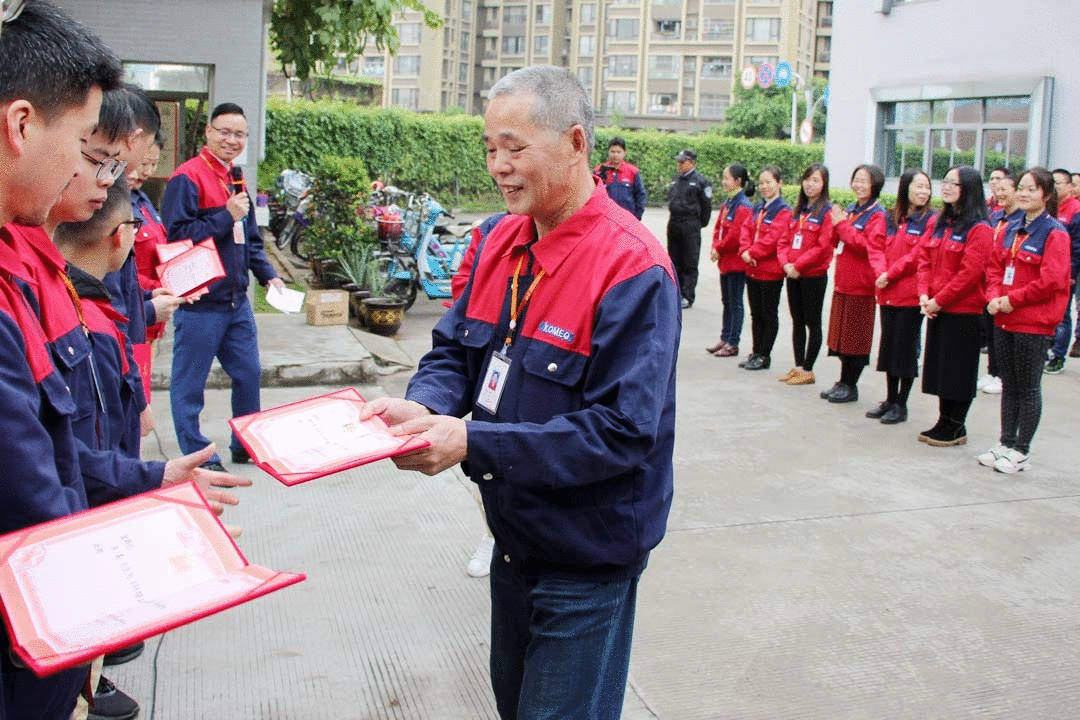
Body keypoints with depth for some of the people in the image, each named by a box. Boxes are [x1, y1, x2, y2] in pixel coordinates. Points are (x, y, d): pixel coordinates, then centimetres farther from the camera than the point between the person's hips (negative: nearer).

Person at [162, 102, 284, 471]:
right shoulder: (188, 178, -12)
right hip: (199, 302, -8)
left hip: (236, 300, 8)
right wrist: (226, 216, -21)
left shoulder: (236, 180, 15)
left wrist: (267, 275, 12)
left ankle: (246, 445, 30)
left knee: (248, 372, 15)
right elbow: (177, 235, -21)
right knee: (190, 383, 2)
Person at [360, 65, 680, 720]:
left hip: (587, 561, -8)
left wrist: (471, 443, -32)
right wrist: (425, 407, -17)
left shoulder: (632, 268, -24)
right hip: (515, 537, 8)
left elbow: (623, 432, -28)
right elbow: (454, 349, 7)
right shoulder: (503, 242, 1)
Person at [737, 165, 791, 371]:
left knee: (769, 315, 3)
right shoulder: (757, 209, 14)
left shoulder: (783, 211, -10)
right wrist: (745, 251, -9)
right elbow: (747, 232, 8)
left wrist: (753, 253, -16)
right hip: (752, 269, 7)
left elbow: (773, 238, -19)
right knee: (756, 314, 14)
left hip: (771, 271, -7)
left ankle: (764, 356, 10)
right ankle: (756, 353, 23)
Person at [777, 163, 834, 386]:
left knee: (813, 323, 2)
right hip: (793, 275, 7)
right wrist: (786, 263, -6)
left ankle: (808, 370, 8)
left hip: (814, 275, -7)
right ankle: (798, 366, 20)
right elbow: (784, 240, 11)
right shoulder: (797, 211, 14)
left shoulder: (827, 212, -9)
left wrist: (798, 265, -17)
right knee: (797, 321, 12)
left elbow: (823, 246, -17)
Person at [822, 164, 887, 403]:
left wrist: (842, 225, -17)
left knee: (856, 338, 2)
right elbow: (837, 242, 17)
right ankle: (844, 382, 23)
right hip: (843, 283, 8)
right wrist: (836, 224, -3)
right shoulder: (850, 210, 13)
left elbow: (870, 246, -21)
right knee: (843, 335, 13)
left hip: (861, 285, -8)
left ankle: (850, 386, 10)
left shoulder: (877, 215, -10)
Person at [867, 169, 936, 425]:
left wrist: (890, 274, -14)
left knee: (906, 349, 0)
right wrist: (882, 274, -8)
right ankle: (890, 400, 24)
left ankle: (901, 405, 10)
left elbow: (918, 255, -14)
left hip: (911, 295, -6)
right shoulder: (893, 219, 13)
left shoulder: (931, 220, -5)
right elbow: (880, 248, 9)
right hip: (888, 293, 6)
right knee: (889, 346, 12)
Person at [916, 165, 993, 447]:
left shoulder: (979, 228, -13)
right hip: (936, 309, 7)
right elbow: (925, 260, 10)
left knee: (958, 369, 1)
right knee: (940, 367, 12)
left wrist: (939, 300, -16)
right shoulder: (940, 223, 12)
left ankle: (956, 427, 12)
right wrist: (924, 294, -5)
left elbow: (970, 272, -19)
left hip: (964, 310, -7)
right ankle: (945, 421, 23)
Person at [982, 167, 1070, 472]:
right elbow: (994, 267, 11)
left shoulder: (1054, 233, -10)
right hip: (1004, 319, 7)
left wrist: (1012, 300, -15)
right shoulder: (1011, 229, 12)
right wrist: (994, 297, -6)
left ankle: (1021, 451, 10)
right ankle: (1006, 443, 23)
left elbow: (1050, 280, -17)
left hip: (1033, 323, -7)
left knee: (1028, 388, 3)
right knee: (1009, 385, 14)